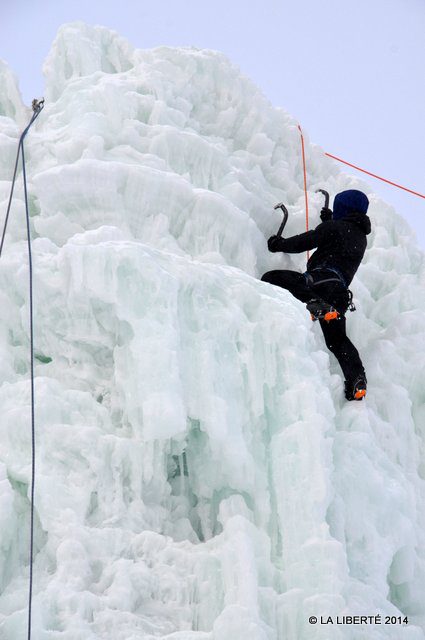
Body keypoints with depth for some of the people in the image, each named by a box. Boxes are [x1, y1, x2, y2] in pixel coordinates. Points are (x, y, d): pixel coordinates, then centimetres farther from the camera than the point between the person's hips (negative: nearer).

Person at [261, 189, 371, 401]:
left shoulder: (333, 227, 5)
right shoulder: (361, 238, 28)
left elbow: (304, 242, 6)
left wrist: (279, 244, 22)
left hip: (321, 279, -8)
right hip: (341, 293, 8)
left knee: (270, 279, -17)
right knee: (337, 339, 13)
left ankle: (315, 304, -34)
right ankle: (357, 378, -7)